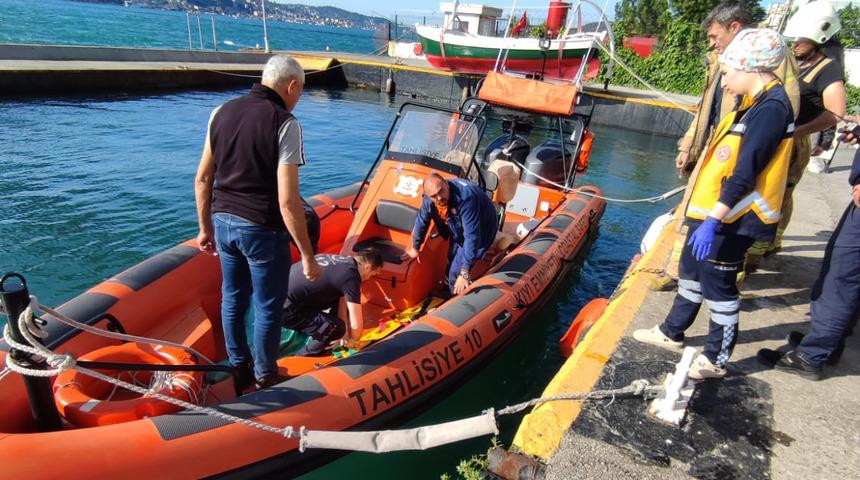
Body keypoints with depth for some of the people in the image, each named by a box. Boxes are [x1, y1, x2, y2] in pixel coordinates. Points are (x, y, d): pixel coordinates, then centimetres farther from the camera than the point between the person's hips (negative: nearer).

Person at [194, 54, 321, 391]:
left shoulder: (222, 112, 3)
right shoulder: (285, 123, -15)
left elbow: (202, 179, 7)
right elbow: (287, 201, -21)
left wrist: (205, 228, 19)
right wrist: (307, 255, -14)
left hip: (223, 222, 7)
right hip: (262, 229, -6)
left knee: (232, 298, 21)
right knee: (267, 308, 11)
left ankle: (239, 369, 38)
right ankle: (265, 378, 27)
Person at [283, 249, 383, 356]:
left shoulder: (339, 261, 11)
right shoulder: (351, 276, -16)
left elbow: (340, 300, 20)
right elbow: (356, 324, -13)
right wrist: (353, 342, 8)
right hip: (285, 308, -10)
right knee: (336, 328, -15)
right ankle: (301, 357, 6)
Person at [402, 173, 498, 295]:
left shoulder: (465, 197, -43)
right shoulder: (429, 198, -22)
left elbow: (472, 236, -43)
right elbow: (421, 222, -3)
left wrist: (465, 272, -43)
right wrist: (415, 248, 10)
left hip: (482, 230, -6)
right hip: (458, 231, 6)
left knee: (456, 272, -7)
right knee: (451, 264, 22)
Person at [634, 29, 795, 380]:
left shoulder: (771, 108, -20)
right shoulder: (757, 102, 11)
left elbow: (744, 175, -25)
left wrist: (713, 220, -27)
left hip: (730, 219, -10)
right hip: (713, 210, 10)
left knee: (718, 285, 1)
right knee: (692, 270, 20)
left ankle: (716, 360, 17)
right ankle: (672, 332, 37)